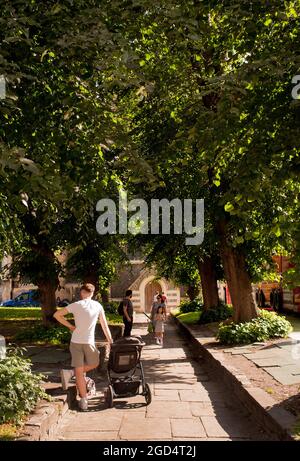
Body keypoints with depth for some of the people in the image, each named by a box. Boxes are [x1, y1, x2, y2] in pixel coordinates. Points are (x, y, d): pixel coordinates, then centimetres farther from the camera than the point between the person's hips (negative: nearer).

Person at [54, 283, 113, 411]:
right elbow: (104, 325, 7)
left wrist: (70, 326, 2)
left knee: (79, 371, 7)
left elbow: (57, 315, -3)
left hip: (75, 342, 1)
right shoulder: (98, 306, 1)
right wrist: (110, 341, 15)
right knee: (94, 364, 22)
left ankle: (83, 399, 5)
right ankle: (70, 373, 5)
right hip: (89, 342, -1)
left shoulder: (76, 305, -2)